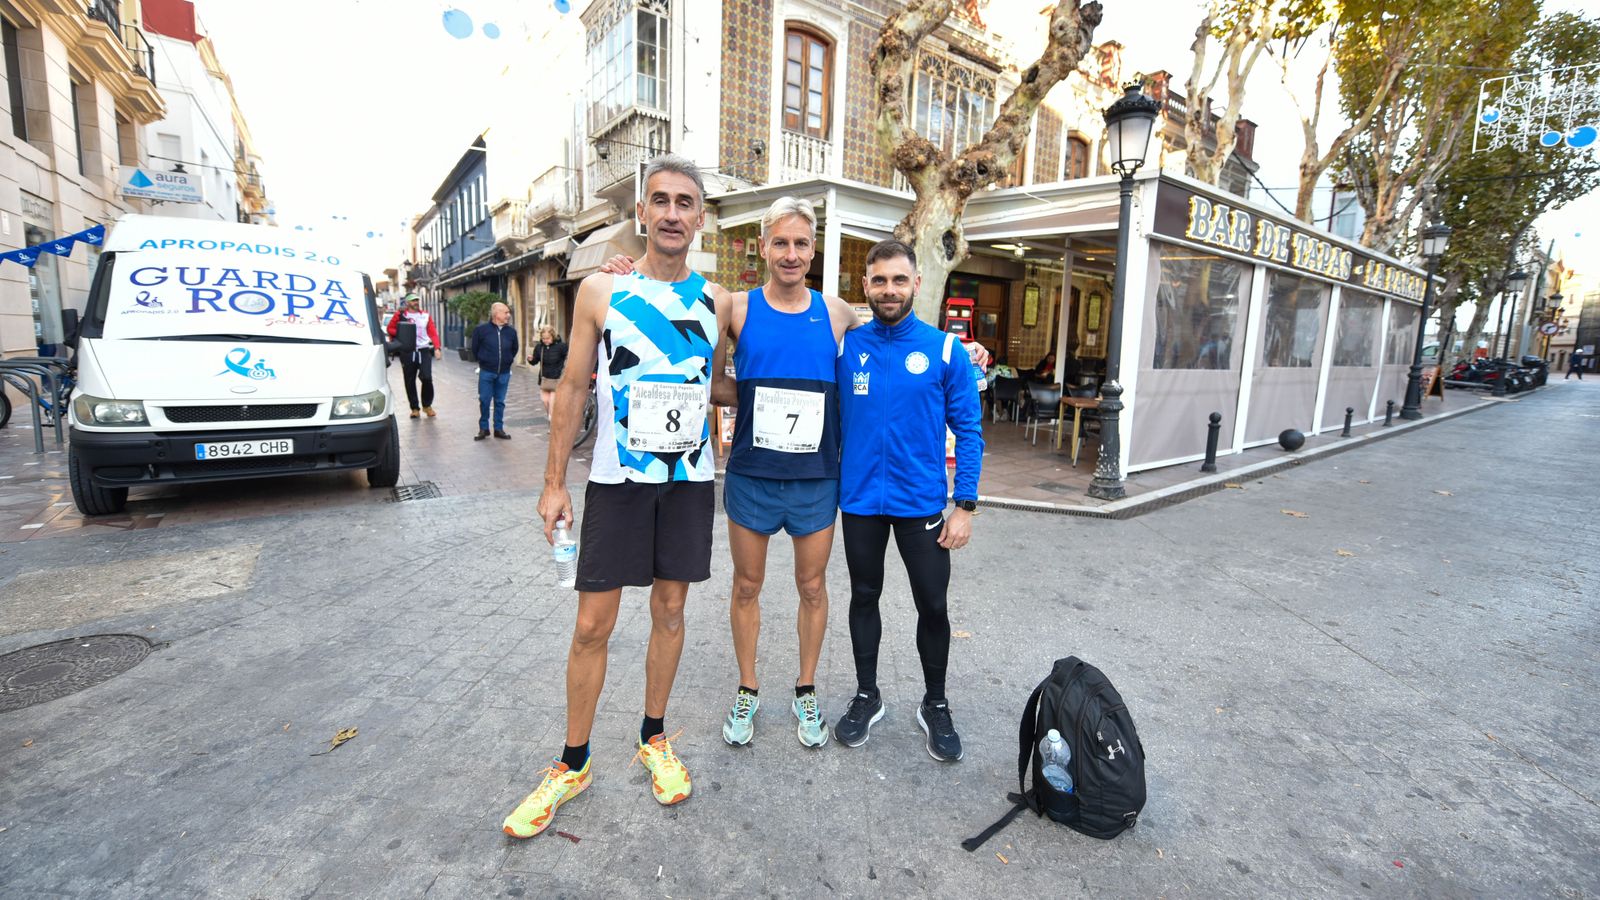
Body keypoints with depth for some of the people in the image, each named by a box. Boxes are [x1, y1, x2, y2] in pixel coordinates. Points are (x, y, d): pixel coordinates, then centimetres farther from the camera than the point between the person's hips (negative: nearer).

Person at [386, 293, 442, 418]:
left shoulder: (426, 316, 11)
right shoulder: (400, 315, 6)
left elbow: (433, 333, 6)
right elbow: (390, 328, 10)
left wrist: (437, 348, -6)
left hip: (424, 351, 0)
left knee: (427, 378, -11)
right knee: (410, 382, 3)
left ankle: (427, 405, 9)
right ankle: (414, 408, 14)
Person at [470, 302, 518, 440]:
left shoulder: (511, 331, 0)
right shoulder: (481, 330, -7)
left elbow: (514, 349, 17)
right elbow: (475, 348, 7)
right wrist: (481, 361, 12)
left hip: (504, 373, 2)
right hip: (486, 372, -2)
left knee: (500, 402, 9)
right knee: (484, 401, 1)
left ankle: (499, 428, 17)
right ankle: (483, 428, 14)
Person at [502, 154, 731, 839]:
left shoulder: (715, 301, 4)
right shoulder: (600, 290, -1)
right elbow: (572, 389, 1)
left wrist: (710, 461, 11)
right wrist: (554, 482, -1)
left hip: (689, 480, 2)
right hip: (615, 479, -2)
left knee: (670, 611, 12)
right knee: (593, 625, 3)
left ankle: (654, 738, 32)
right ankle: (573, 764, 23)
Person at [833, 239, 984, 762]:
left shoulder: (944, 350, -5)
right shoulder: (846, 347, -1)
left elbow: (968, 430, -4)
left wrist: (965, 505, -8)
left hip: (922, 502, -1)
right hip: (859, 499, 2)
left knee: (933, 606, 7)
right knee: (864, 598, 15)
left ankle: (935, 706, 31)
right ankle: (866, 697, 35)